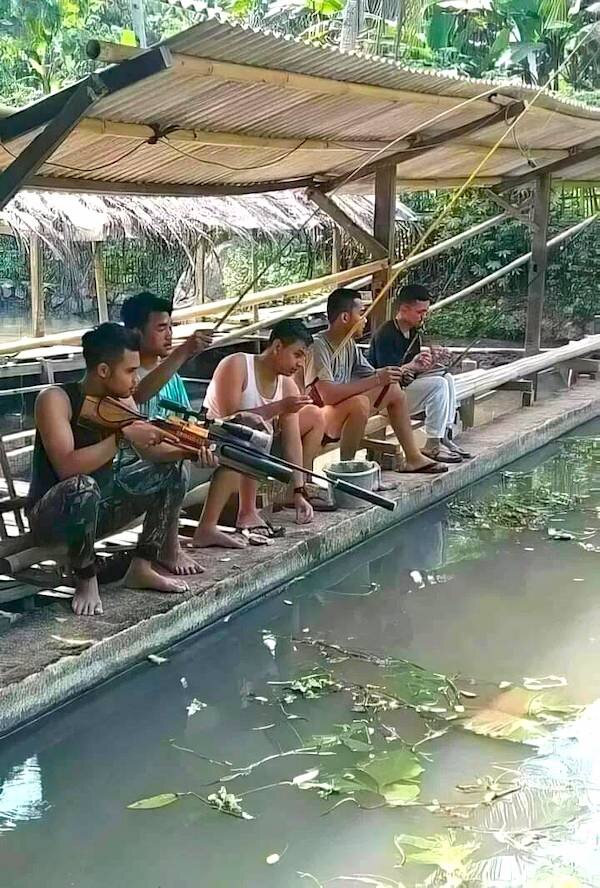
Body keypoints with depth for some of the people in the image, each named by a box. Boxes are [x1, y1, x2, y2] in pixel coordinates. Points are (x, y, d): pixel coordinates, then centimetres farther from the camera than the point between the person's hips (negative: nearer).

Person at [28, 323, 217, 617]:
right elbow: (67, 467, -31)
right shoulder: (55, 399, -20)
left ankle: (143, 567, 5)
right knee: (83, 487, -40)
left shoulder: (122, 400, 1)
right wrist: (122, 436, -30)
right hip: (52, 515, -7)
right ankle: (86, 580, -16)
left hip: (99, 509, 8)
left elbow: (149, 452, 0)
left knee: (173, 471, 2)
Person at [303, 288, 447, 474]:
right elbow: (328, 395, -33)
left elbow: (371, 375, 11)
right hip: (317, 417, -10)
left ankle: (414, 458, 16)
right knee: (360, 402, -35)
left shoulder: (349, 344, 6)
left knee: (394, 389, 11)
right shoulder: (318, 346, -22)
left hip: (345, 413, 10)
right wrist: (377, 380, -31)